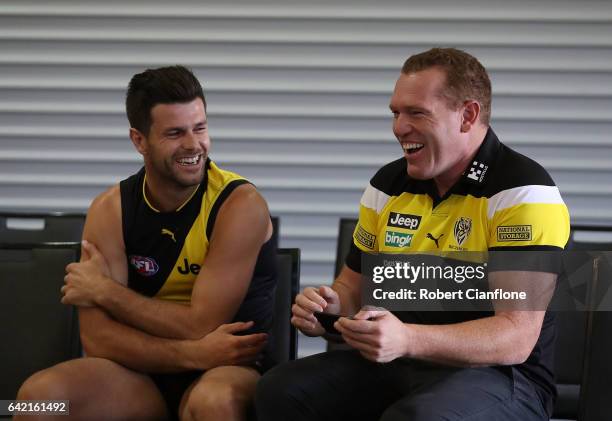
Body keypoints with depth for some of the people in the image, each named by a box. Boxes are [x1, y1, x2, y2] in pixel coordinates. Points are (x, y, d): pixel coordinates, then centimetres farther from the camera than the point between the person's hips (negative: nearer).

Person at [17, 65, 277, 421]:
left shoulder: (240, 204, -13)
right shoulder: (110, 210, -3)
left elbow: (199, 327, -17)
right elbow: (97, 337, -11)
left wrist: (104, 291, -9)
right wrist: (194, 353, -24)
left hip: (229, 369, -3)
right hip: (143, 371, 3)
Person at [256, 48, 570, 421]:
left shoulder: (524, 194, -12)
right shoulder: (389, 184, 9)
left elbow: (517, 338, -21)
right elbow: (354, 287, 20)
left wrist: (407, 340, -34)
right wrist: (328, 306, -6)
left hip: (497, 375, -6)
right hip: (394, 365, 6)